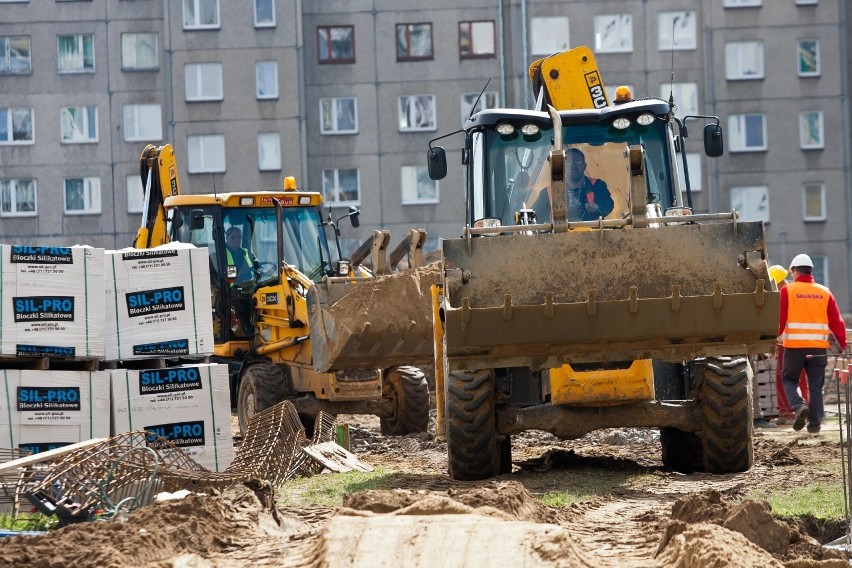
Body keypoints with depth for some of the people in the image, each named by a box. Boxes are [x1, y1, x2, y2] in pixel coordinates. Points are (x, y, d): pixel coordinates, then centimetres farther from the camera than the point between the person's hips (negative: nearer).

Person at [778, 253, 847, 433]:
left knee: (789, 379, 13)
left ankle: (798, 405, -12)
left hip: (794, 346, -2)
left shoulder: (787, 291, 0)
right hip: (819, 347, 2)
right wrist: (843, 344, 12)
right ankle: (815, 423, 7)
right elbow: (836, 322, 7)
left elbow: (779, 319, -6)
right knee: (816, 386, 10)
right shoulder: (825, 292, 9)